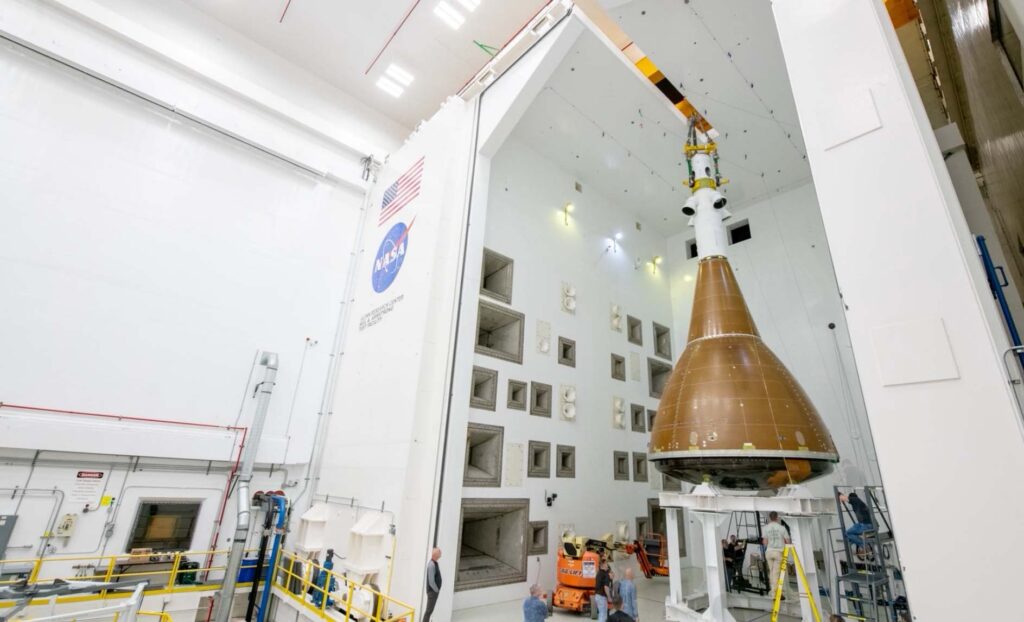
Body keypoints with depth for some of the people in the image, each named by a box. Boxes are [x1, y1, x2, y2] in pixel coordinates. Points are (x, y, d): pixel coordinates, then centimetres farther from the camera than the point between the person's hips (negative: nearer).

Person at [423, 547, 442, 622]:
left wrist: (438, 589, 11)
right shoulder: (431, 565, -26)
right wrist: (437, 590, -13)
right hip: (432, 591, -9)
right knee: (429, 610, 0)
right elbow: (431, 581, -26)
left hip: (435, 590, 9)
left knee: (430, 609, 17)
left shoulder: (435, 563, 4)